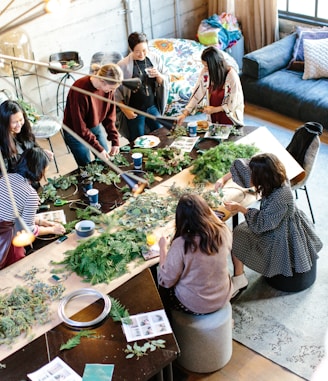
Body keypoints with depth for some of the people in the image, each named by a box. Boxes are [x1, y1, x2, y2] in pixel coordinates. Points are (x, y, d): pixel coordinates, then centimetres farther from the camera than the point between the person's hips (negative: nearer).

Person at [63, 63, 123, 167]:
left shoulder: (108, 87, -15)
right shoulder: (80, 90, -33)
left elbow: (110, 116, -4)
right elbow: (80, 127, -27)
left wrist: (115, 141, -11)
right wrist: (99, 149, -26)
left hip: (96, 127, 6)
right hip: (76, 132, -6)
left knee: (106, 161, 13)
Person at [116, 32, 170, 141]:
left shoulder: (155, 59, -5)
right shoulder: (123, 65, -16)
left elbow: (165, 81, 3)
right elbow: (116, 91, -10)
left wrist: (158, 75, -18)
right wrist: (125, 110, -13)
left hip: (152, 107, 4)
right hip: (135, 111, -4)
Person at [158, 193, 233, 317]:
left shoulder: (181, 244, -33)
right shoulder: (224, 232, -19)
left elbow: (166, 281, -20)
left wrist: (163, 248, -9)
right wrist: (209, 211, 17)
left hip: (193, 306, -5)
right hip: (223, 298, 5)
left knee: (162, 288, 26)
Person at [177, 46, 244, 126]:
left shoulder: (231, 75, -24)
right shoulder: (205, 72, -12)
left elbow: (234, 103, -17)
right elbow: (197, 94, -7)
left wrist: (215, 109, -17)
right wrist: (185, 113, -16)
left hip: (229, 118, -4)